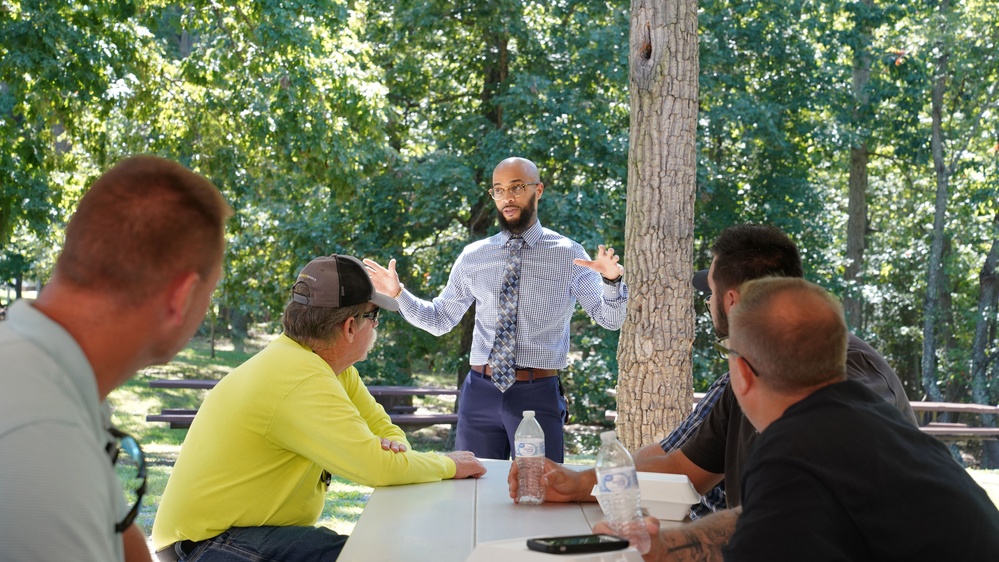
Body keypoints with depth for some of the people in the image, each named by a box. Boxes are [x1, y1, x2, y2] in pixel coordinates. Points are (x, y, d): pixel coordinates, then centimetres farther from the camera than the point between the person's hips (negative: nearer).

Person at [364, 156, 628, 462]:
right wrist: (397, 293, -2)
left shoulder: (569, 254, 0)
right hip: (480, 391, 2)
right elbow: (439, 320, 13)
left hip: (539, 395, -2)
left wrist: (611, 281, -24)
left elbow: (611, 319, -4)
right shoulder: (473, 256, 7)